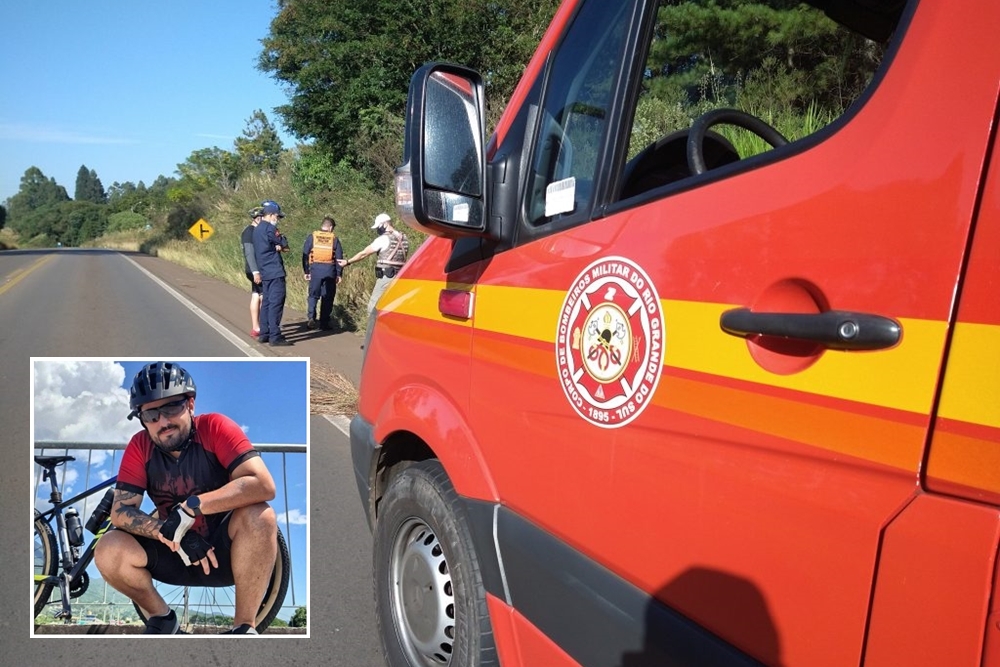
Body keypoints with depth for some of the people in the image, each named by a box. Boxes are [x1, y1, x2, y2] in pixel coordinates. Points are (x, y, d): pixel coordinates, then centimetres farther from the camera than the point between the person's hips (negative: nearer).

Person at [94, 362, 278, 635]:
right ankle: (162, 619, 6)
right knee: (108, 550, -20)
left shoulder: (214, 427, -18)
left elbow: (263, 485, -30)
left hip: (223, 550, -3)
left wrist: (191, 507, -35)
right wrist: (167, 532, -28)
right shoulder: (139, 447, -7)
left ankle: (243, 627, -17)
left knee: (259, 516, -33)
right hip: (175, 553, 4)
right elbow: (120, 511, -11)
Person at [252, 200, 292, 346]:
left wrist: (278, 247, -3)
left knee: (266, 302, 12)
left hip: (265, 272, 10)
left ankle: (264, 334, 15)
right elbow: (284, 244, -7)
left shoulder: (257, 229, 18)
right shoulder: (269, 228, -13)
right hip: (275, 272, -10)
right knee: (276, 303, -9)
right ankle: (275, 336, -10)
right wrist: (280, 246, 11)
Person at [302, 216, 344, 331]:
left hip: (315, 269, 0)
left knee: (313, 295, 9)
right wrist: (338, 274, 10)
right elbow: (339, 258, 4)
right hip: (330, 270, 0)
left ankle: (311, 317, -11)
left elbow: (305, 255, 2)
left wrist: (306, 271, 9)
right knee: (327, 297, 9)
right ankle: (324, 323, 10)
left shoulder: (312, 237, 3)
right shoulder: (334, 239, 3)